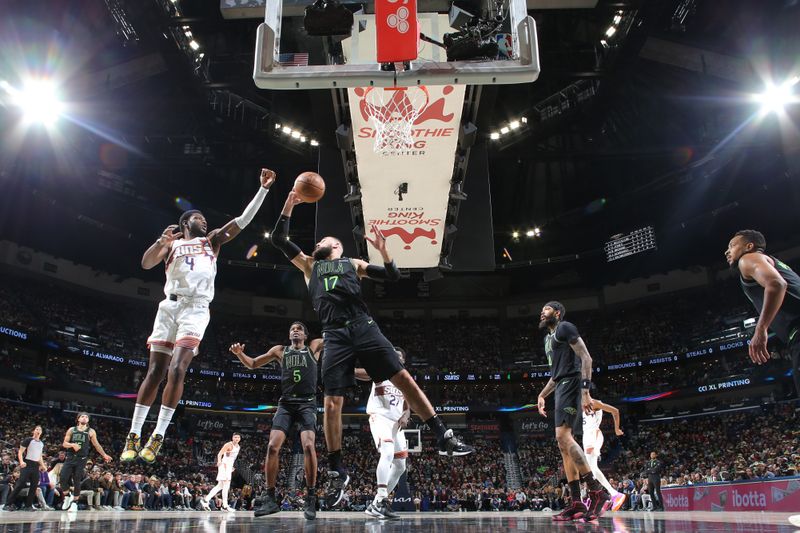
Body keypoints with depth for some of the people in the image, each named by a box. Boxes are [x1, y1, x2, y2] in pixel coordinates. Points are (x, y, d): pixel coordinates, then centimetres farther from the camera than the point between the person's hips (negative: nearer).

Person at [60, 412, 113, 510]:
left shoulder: (91, 432, 6)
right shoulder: (71, 430, 9)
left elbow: (96, 444, 11)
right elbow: (64, 444, 7)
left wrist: (104, 455, 8)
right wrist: (72, 444, -14)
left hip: (81, 459, -2)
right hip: (70, 458, 2)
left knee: (77, 481, -1)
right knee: (63, 478, -7)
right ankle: (68, 497, 16)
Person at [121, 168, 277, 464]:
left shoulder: (212, 240, 20)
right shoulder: (172, 244, 19)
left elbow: (244, 219, 13)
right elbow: (146, 264, 3)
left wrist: (263, 188, 7)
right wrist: (161, 240, -14)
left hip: (196, 309, -1)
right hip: (170, 307, 1)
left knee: (176, 370, -16)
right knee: (155, 371, -1)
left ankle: (157, 437, -11)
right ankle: (133, 436, 6)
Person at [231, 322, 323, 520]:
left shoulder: (314, 347, 13)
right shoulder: (280, 350, 19)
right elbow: (253, 364, 21)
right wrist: (240, 353, 2)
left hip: (307, 404, -3)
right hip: (286, 404, 3)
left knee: (308, 445, -22)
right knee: (272, 446, -13)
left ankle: (311, 499, -14)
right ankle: (270, 499, -2)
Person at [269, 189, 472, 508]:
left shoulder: (354, 263, 21)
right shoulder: (308, 265, 24)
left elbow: (393, 277, 12)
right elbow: (278, 240, 17)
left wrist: (383, 250, -5)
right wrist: (288, 207, 8)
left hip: (363, 327, -1)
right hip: (334, 336, 1)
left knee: (403, 379, -9)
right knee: (332, 404, -5)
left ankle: (443, 437, -3)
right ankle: (337, 473, 7)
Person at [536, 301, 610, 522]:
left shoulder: (565, 327, -2)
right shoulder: (549, 338, 26)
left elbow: (586, 358, -13)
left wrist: (585, 390, -22)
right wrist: (542, 395, 25)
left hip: (571, 384, -10)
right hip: (562, 388, 10)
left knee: (563, 436, -22)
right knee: (564, 444, 3)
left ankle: (597, 491, -20)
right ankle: (577, 503, 1)